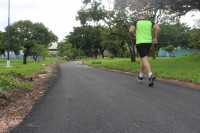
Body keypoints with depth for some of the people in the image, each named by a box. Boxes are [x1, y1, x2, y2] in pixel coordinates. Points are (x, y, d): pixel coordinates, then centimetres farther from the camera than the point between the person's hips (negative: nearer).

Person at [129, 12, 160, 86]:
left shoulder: (136, 22, 2)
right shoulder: (150, 22, 11)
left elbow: (131, 30, -14)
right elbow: (158, 28, -3)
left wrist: (134, 34, 7)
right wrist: (155, 38, 5)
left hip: (140, 43, -4)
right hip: (149, 42, 5)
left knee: (144, 59, -11)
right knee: (143, 58, 20)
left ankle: (150, 75, -32)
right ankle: (141, 75, 30)